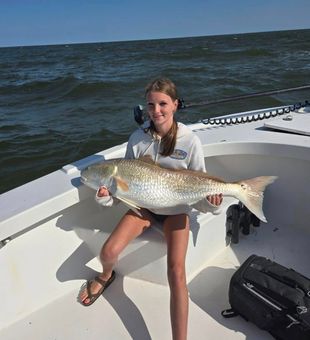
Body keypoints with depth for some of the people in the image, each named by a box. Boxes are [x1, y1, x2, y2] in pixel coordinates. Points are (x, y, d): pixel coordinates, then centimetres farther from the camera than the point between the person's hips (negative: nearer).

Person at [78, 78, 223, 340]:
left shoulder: (189, 140, -12)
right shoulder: (138, 138, -5)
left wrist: (208, 202, -27)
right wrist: (109, 195, -17)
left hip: (176, 209, -2)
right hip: (144, 205, 3)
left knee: (176, 271, -20)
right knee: (108, 251, -15)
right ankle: (106, 276, 24)